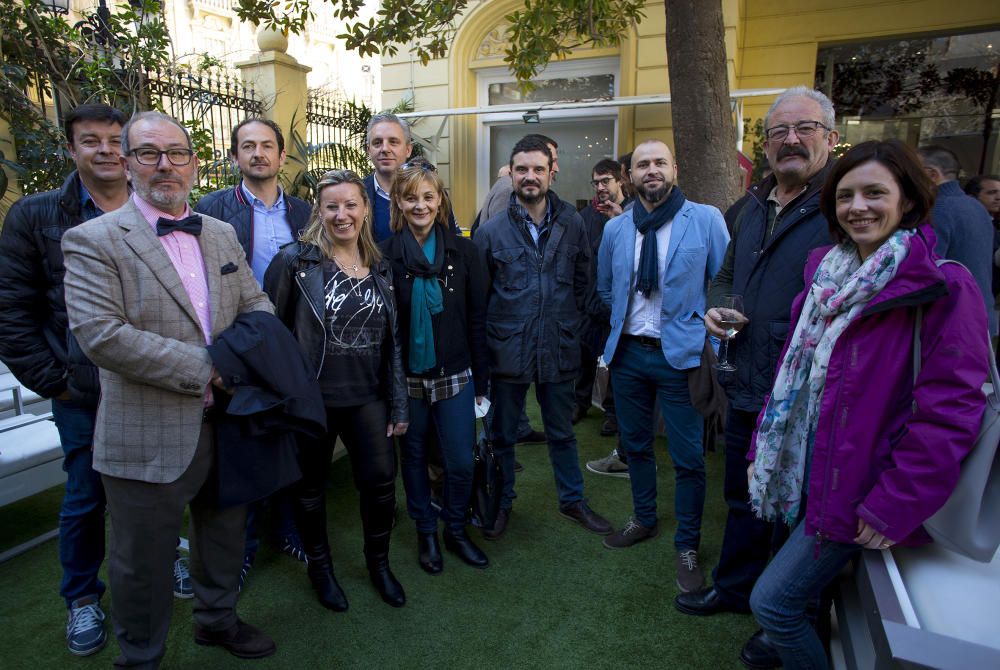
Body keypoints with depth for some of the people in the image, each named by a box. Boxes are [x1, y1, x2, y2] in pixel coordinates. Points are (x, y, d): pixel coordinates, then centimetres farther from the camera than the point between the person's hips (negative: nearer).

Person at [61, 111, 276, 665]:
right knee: (144, 561, 13)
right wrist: (202, 368, -21)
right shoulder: (93, 240, -10)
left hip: (226, 425, 6)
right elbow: (100, 334, -21)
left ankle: (218, 619, 48)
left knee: (224, 535, 23)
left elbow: (256, 304, 10)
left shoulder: (222, 235, 8)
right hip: (149, 437, -5)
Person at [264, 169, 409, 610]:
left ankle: (378, 562, 31)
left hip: (367, 397, 3)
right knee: (311, 487, 13)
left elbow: (391, 341, 9)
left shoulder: (380, 268, 7)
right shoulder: (295, 260, -8)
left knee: (381, 482, 4)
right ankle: (319, 565, 38)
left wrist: (398, 405, 8)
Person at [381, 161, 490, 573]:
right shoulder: (386, 255, -4)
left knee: (461, 462, 4)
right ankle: (425, 533, 35)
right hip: (406, 377, 0)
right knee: (414, 457, 14)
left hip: (454, 376, 1)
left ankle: (455, 531, 30)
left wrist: (480, 380, 0)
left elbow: (477, 320, 1)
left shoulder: (464, 252, -1)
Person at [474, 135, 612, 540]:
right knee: (503, 435, 15)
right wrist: (490, 335, -1)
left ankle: (572, 500, 39)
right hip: (507, 350, -1)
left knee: (561, 432, 19)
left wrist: (571, 323, 5)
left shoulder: (572, 225, 1)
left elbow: (583, 282, 9)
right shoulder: (491, 231, -5)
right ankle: (502, 502, 36)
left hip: (559, 348, 2)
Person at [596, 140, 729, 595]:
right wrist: (628, 319, 11)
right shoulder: (615, 229, 4)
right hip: (628, 352, 4)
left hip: (680, 354, -4)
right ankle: (644, 521, 39)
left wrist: (713, 342, -7)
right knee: (635, 444, 17)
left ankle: (687, 546, 25)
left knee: (688, 458, 4)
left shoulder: (706, 219, -8)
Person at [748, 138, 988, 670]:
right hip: (806, 469, 6)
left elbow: (948, 414, -18)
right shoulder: (827, 274, 5)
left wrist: (892, 510, -16)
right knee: (795, 593, 21)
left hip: (852, 486, -6)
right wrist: (763, 449, 7)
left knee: (771, 601, -2)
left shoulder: (942, 289, -16)